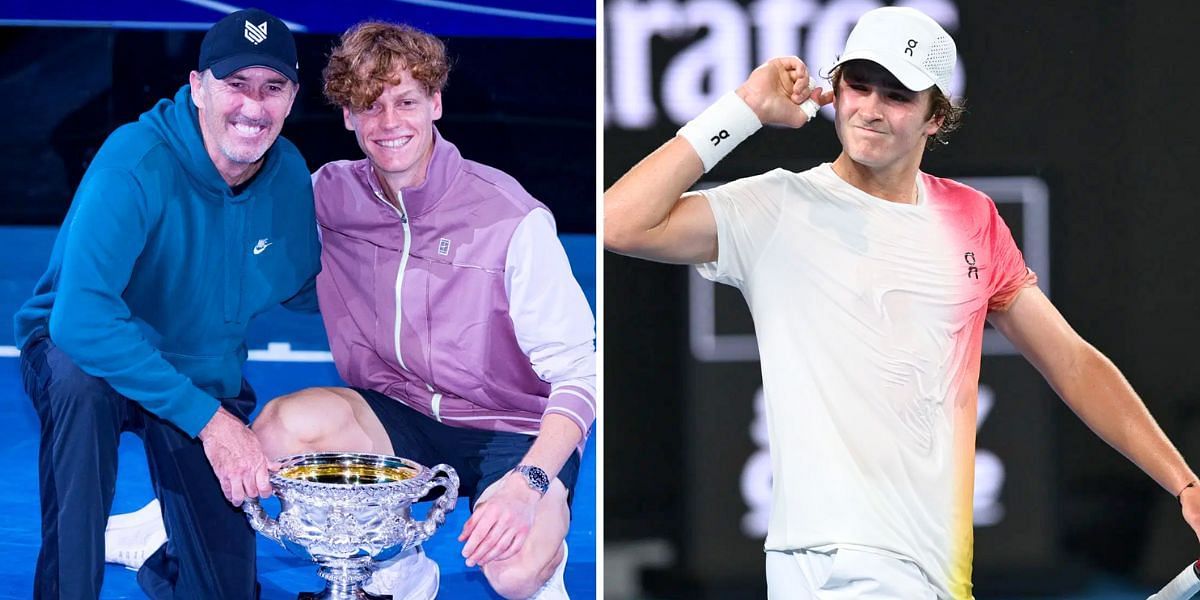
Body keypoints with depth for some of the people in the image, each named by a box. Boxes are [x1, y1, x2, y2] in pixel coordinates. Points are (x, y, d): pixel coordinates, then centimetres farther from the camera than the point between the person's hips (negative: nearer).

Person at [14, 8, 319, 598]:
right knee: (80, 385, -41)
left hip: (206, 371, 5)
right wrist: (207, 417, -42)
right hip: (81, 351, -5)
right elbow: (80, 317, -41)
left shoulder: (289, 174, -10)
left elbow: (307, 286, 8)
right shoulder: (137, 162, -30)